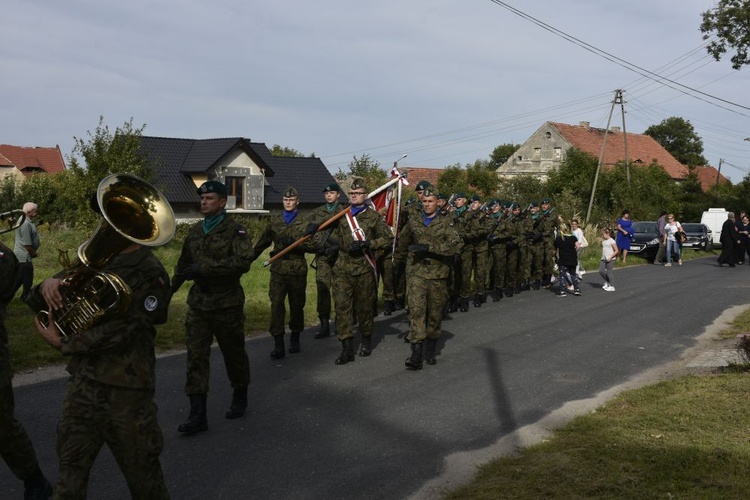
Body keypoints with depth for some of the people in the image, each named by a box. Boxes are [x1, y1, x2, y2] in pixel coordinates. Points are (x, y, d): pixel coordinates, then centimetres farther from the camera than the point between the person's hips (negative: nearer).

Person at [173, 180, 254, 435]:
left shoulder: (235, 230, -10)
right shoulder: (195, 231, 9)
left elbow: (243, 261, -25)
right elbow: (183, 263, 21)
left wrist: (204, 268, -25)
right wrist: (170, 288, 24)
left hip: (227, 304, -4)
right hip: (198, 304, 5)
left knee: (234, 353, 12)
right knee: (195, 356, -2)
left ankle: (240, 398, 35)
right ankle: (197, 414, 0)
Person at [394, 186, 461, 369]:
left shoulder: (445, 223, 2)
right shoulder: (413, 222, 8)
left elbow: (455, 244, -15)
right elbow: (402, 243, 24)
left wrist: (428, 247, -22)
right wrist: (397, 260, 33)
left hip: (438, 275, 0)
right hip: (417, 273, 0)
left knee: (435, 313, 9)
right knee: (416, 311, -12)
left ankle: (430, 352, 24)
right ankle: (416, 354, -15)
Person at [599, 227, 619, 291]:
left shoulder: (612, 241, -11)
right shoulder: (604, 241, 13)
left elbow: (616, 251, -13)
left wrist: (611, 257, -18)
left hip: (610, 259, -8)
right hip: (604, 259, 8)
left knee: (609, 272, -5)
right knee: (601, 271, 3)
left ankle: (611, 286, 2)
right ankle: (607, 282, 24)